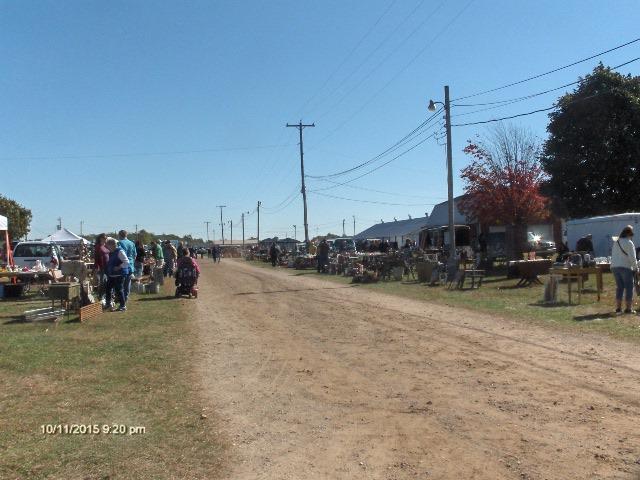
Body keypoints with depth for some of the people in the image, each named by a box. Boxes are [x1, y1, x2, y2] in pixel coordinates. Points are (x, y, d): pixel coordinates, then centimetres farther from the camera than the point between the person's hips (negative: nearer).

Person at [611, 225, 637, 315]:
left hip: (614, 267, 7)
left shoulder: (615, 242, 14)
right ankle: (628, 308, 2)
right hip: (625, 267, -7)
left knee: (619, 287, 11)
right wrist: (635, 267, -1)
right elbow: (632, 258, -12)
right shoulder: (629, 243, -8)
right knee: (629, 287, 2)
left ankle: (618, 308, 7)